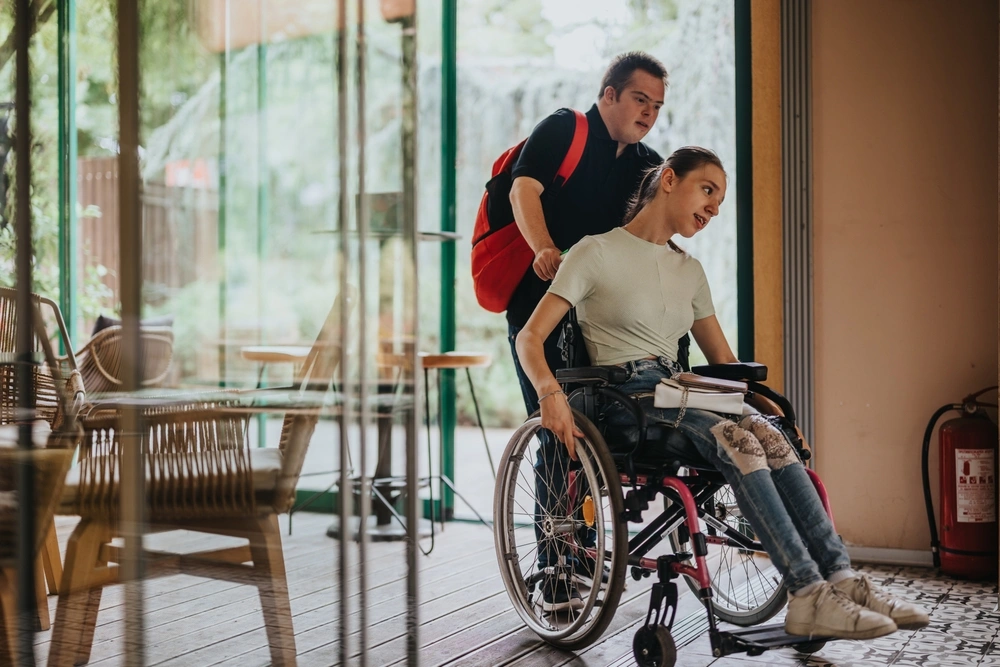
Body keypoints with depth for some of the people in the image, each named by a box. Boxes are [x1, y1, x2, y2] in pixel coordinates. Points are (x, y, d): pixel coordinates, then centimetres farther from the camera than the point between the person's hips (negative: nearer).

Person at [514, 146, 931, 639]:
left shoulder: (690, 272, 21)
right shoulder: (597, 252, 0)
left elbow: (722, 359, 24)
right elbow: (530, 337, -7)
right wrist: (550, 393, -27)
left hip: (678, 391, 6)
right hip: (625, 397, -6)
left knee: (769, 437, -25)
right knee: (738, 441, -32)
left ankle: (840, 581, -30)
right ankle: (808, 590, -34)